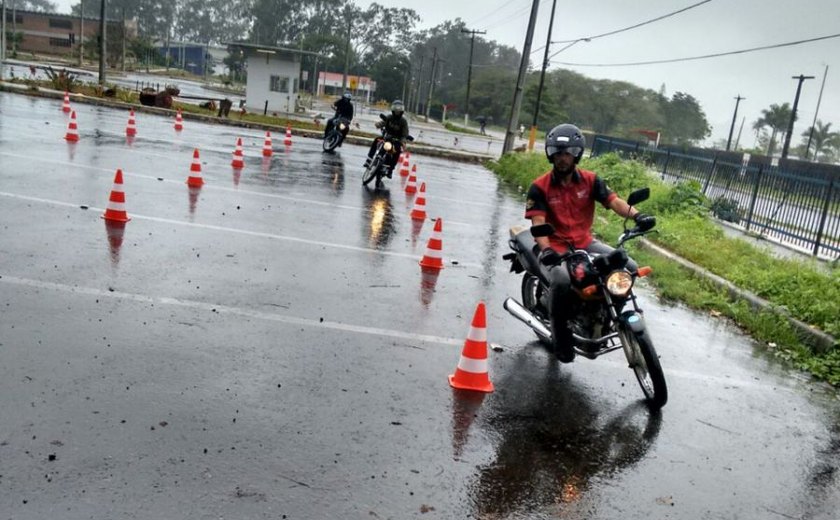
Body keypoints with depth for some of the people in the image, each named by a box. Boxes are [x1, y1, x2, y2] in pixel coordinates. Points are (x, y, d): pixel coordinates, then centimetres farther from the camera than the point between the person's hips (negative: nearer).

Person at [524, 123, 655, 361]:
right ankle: (561, 339, -11)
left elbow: (613, 200, -11)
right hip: (555, 248, -4)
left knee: (629, 268, -10)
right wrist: (546, 250, -36)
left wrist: (636, 215, -32)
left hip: (585, 243, 5)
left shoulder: (590, 180, 1)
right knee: (562, 281, -35)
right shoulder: (540, 187, -9)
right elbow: (538, 223, -17)